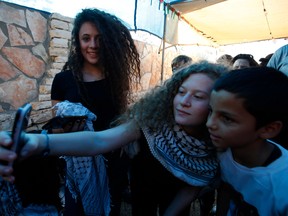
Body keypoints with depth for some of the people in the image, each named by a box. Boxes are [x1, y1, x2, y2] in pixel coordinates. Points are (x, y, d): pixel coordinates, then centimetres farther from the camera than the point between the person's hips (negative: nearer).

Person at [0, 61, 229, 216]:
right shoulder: (154, 117, -35)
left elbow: (196, 185, -12)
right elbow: (99, 140, -47)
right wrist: (40, 142, -62)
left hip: (176, 194, 2)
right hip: (143, 185, -1)